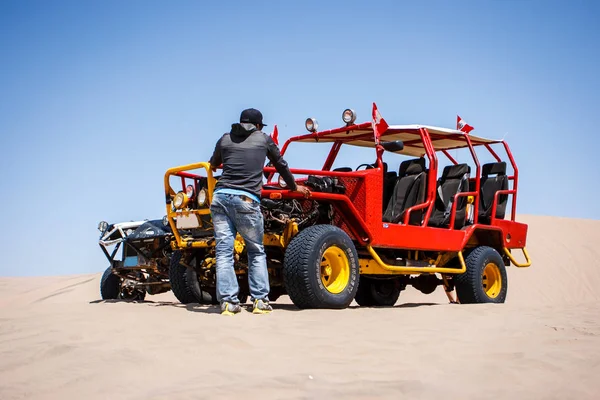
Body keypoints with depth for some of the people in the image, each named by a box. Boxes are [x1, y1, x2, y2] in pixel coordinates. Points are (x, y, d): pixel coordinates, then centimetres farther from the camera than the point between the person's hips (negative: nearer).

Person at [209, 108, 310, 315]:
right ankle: (260, 300, 6)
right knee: (256, 252, 11)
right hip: (247, 200, -2)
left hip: (220, 196, 2)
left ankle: (228, 301, -3)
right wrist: (294, 187, 43)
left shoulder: (225, 139, 19)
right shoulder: (263, 139, 15)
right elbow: (281, 164, 27)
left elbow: (213, 165, 36)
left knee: (224, 251, 2)